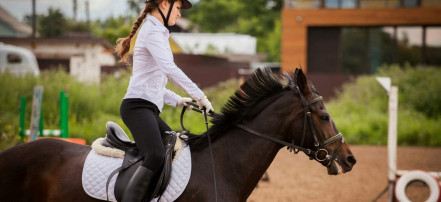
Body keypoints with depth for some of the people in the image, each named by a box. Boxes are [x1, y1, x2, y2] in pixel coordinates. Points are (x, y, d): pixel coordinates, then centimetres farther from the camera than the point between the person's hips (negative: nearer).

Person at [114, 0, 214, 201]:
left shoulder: (156, 32, 24)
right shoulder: (152, 31, -7)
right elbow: (170, 69, -20)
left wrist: (177, 100, 15)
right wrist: (199, 95, -16)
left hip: (149, 109, 11)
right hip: (137, 106, -11)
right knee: (156, 156, -31)